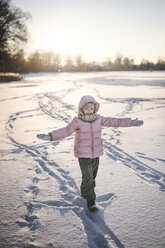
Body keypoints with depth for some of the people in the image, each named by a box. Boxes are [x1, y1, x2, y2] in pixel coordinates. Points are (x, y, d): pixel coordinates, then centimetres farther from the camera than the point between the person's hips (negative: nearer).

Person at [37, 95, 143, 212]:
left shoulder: (98, 119, -2)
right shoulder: (77, 121, -13)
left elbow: (113, 121, 3)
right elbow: (65, 131, -22)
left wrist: (131, 122, 3)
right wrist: (50, 136, -36)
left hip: (96, 153, 5)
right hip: (83, 154, -4)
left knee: (92, 176, 16)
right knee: (88, 177, -5)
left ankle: (85, 192, 40)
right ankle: (91, 201, 10)